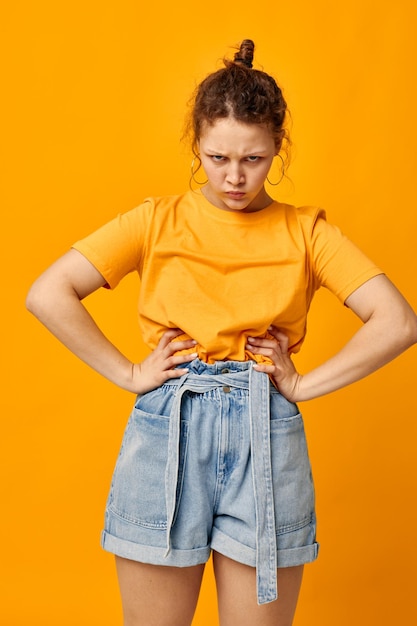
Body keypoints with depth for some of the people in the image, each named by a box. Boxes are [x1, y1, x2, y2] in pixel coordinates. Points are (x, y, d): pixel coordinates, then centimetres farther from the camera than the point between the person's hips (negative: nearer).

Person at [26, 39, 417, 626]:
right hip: (166, 432, 0)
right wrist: (129, 374, -8)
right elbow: (47, 295, -6)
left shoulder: (306, 231, 4)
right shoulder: (157, 221, 3)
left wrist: (304, 384, -9)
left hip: (266, 437, 0)